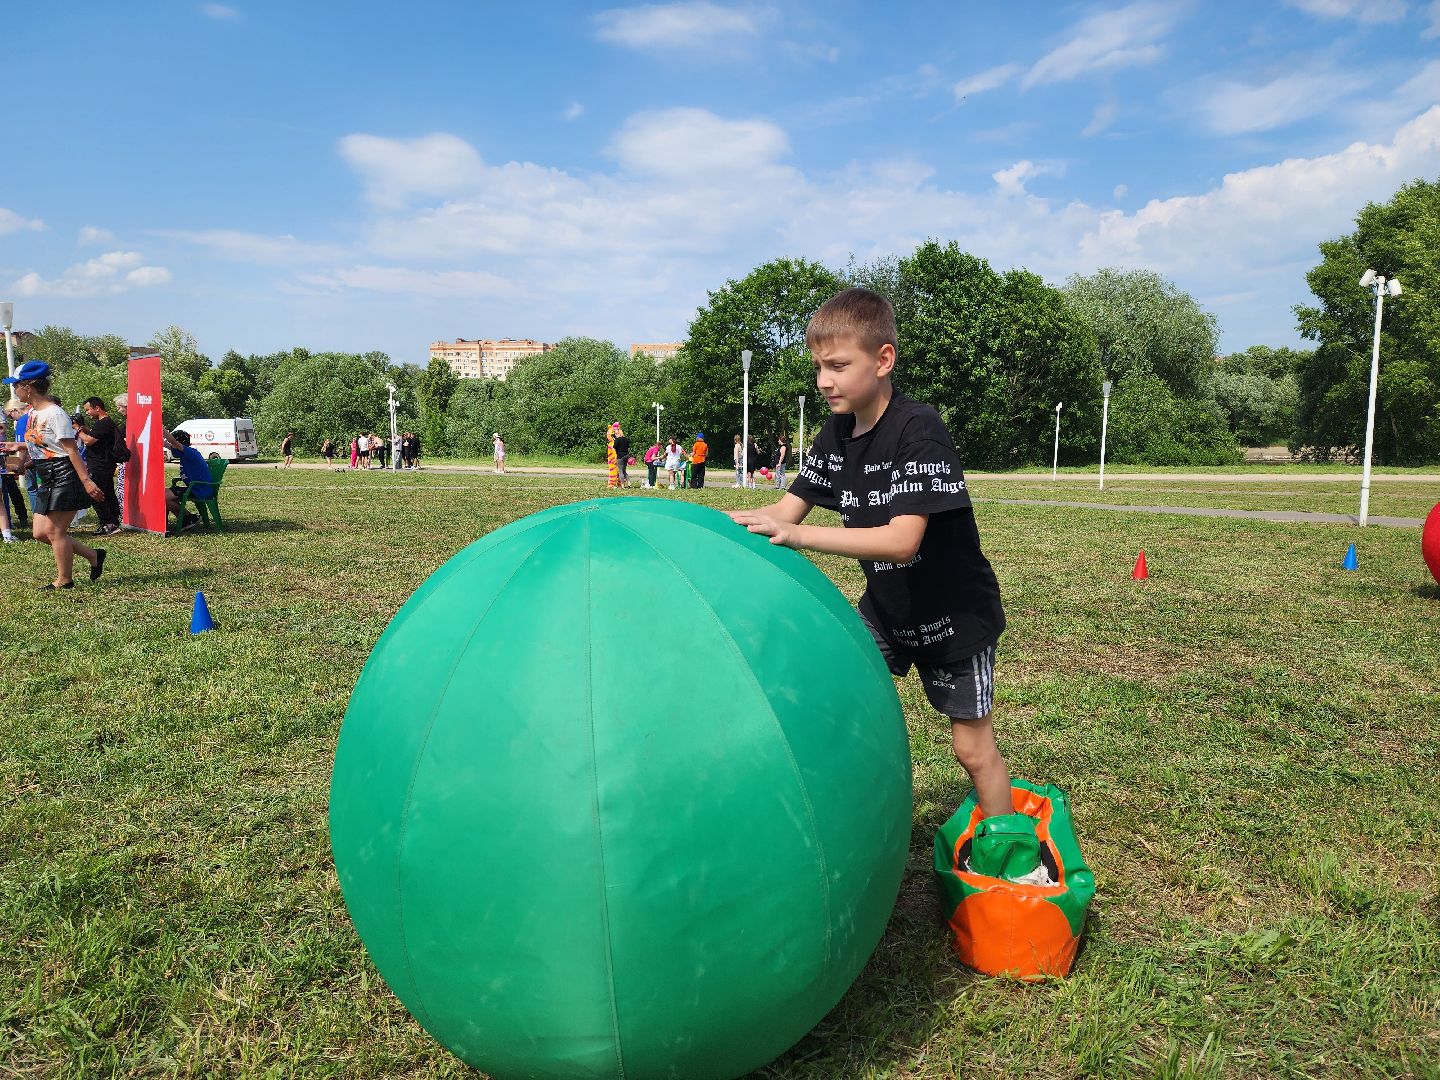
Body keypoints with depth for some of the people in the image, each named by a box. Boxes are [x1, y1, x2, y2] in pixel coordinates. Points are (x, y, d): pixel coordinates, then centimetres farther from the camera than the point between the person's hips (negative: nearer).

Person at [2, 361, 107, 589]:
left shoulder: (55, 414, -15)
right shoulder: (33, 412, 12)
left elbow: (71, 449, -19)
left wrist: (86, 480, -22)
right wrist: (20, 446, 21)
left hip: (65, 477, -10)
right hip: (47, 480, 10)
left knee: (55, 531, -3)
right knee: (40, 532, 9)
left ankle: (64, 580, 11)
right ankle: (93, 555, 18)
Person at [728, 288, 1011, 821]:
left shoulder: (919, 429, -28)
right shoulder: (837, 433, -5)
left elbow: (902, 540, -37)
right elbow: (787, 509, -4)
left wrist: (797, 534, -42)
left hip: (954, 615, -6)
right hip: (885, 608, 6)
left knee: (973, 747, 5)